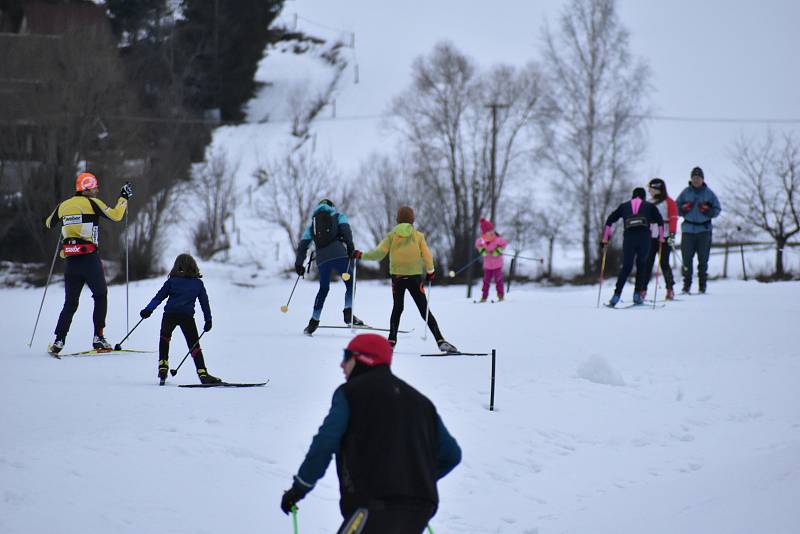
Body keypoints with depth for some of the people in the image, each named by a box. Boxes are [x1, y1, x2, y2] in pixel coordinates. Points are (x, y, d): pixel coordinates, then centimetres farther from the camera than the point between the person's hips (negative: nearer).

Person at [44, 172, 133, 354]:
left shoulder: (63, 206, 12)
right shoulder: (92, 203, -4)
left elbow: (48, 223, 27)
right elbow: (115, 216, -8)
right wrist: (124, 198, 6)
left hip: (70, 260, 5)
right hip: (89, 257, -5)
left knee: (71, 302, 11)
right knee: (100, 296, 11)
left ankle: (58, 340, 0)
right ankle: (98, 337, 3)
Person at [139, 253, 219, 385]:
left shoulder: (172, 281, 8)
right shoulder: (198, 283, 12)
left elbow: (159, 296, 4)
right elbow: (204, 302, 13)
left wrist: (148, 310, 3)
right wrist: (208, 320, 19)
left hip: (170, 315, 0)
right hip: (187, 316, 0)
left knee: (164, 338, 24)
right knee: (194, 345, 3)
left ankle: (163, 367, 16)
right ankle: (202, 373, -8)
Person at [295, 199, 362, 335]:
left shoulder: (313, 223, 27)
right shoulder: (338, 216, 19)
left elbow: (303, 244, 20)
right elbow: (345, 229, -2)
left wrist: (299, 264, 23)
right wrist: (350, 247, -5)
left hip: (322, 259, 4)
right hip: (339, 255, -4)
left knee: (323, 289, 18)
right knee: (350, 284, 2)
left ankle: (314, 322, 16)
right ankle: (348, 313, -19)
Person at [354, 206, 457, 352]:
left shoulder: (392, 235, 1)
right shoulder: (418, 236, 0)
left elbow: (379, 253, -6)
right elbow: (427, 255, -4)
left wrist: (361, 255, 6)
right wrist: (430, 271, 11)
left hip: (397, 277, 1)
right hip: (415, 277, -1)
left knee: (397, 308, 20)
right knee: (425, 310, -1)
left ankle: (392, 340, 13)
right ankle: (440, 341, -12)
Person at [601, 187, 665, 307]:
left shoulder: (624, 206, 24)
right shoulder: (649, 206, 21)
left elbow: (610, 220, 18)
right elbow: (660, 221, 11)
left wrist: (605, 238, 21)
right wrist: (661, 237, 18)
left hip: (629, 237, 1)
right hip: (644, 237, -1)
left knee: (626, 267, 6)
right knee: (641, 265, 16)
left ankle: (616, 295, -7)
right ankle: (637, 294, 7)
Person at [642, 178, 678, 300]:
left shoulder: (668, 202, 1)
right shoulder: (649, 203, 17)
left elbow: (673, 219, -5)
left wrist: (672, 234, -15)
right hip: (650, 237, 5)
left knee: (664, 263, -5)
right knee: (647, 263, -2)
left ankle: (670, 289, 4)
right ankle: (643, 289, -1)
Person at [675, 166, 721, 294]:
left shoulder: (709, 193, 5)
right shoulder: (685, 193, 7)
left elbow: (718, 209, 7)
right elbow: (675, 208, 11)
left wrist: (708, 211, -12)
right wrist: (684, 209, -10)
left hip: (704, 230, 0)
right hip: (688, 230, 0)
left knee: (703, 259, 0)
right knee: (687, 258, -5)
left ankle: (702, 285, 5)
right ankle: (686, 285, -1)